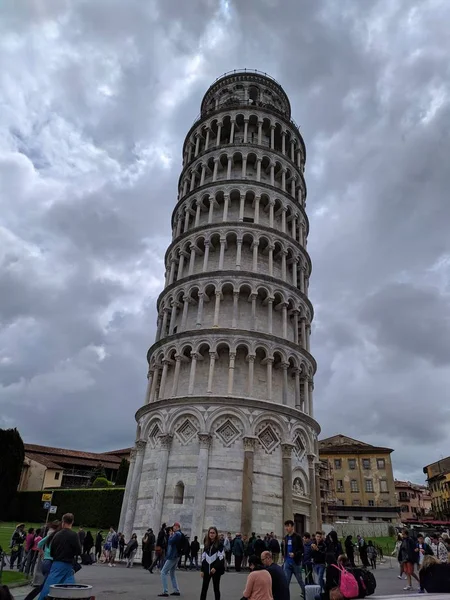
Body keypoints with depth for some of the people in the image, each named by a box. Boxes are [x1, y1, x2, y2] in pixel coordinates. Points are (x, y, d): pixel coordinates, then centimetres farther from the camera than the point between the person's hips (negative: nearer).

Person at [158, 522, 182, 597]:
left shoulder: (177, 534, -17)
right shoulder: (179, 534, 14)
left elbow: (170, 542, -22)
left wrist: (171, 536, -5)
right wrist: (172, 535, 3)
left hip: (172, 556, -10)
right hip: (175, 556, 10)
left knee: (163, 572, -7)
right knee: (172, 573, 18)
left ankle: (165, 592, -9)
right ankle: (176, 591, 18)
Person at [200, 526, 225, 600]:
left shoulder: (219, 544, -7)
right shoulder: (206, 544, 10)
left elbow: (221, 557, -13)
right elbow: (203, 557, 12)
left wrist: (215, 567, -21)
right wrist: (202, 569, 7)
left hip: (216, 569, -5)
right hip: (207, 569, 5)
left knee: (216, 588, 4)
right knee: (204, 588, 5)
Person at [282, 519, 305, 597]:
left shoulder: (297, 537, -9)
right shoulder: (286, 537, 9)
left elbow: (302, 550, -11)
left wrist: (295, 554, -25)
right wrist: (285, 560, 15)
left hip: (296, 562, -5)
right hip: (287, 562, 5)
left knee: (300, 580, 10)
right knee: (286, 581, -1)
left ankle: (305, 594, 30)